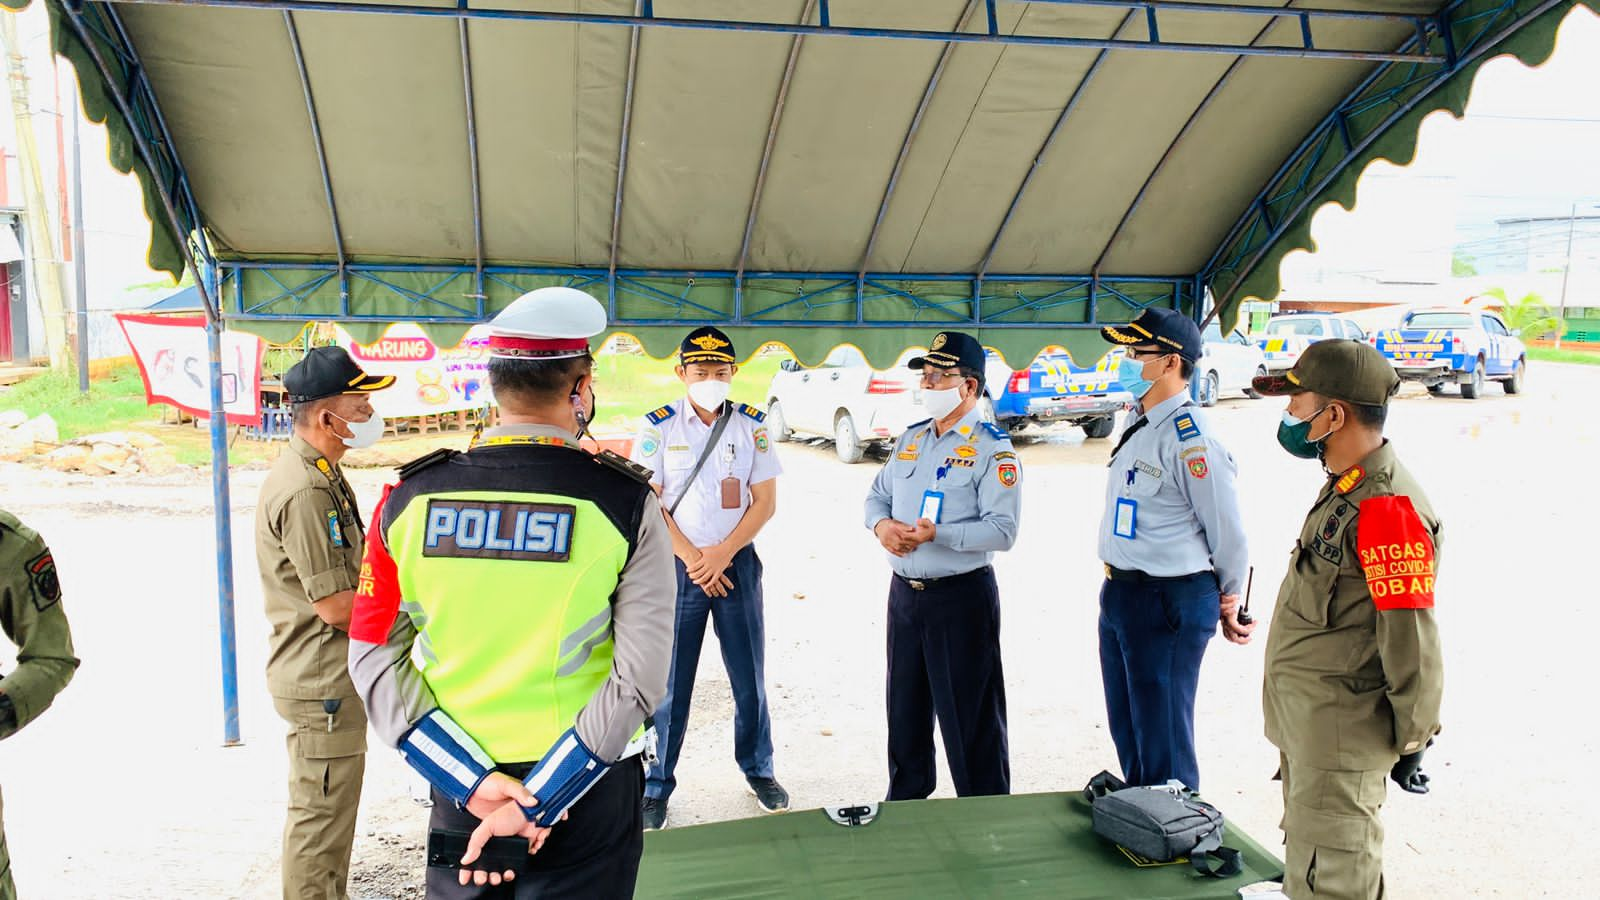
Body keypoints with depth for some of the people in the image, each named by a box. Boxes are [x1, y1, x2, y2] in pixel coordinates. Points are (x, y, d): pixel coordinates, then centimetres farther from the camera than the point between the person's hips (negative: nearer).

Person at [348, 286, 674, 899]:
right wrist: (538, 805, -14)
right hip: (587, 786, -2)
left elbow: (374, 656, -6)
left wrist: (474, 781, -10)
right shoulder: (626, 503, -14)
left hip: (460, 785, 2)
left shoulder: (410, 497, -7)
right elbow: (639, 679, -18)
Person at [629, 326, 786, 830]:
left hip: (737, 563, 2)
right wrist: (693, 561, -10)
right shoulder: (658, 426, -2)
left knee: (749, 676, 9)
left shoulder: (751, 425, 2)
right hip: (678, 567, -1)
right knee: (669, 681, 3)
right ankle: (656, 785, 18)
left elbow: (765, 501, 0)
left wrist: (721, 554, -11)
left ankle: (758, 769, 28)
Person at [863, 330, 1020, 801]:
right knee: (905, 709, 19)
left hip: (962, 597, -7)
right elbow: (876, 496, 15)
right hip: (904, 591, 7)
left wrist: (937, 534, -30)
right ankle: (904, 802, 37)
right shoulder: (910, 439, 11)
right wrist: (881, 524, -7)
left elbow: (1003, 529, -20)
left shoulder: (992, 448, -12)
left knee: (969, 718, 2)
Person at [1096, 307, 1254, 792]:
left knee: (1163, 739, 4)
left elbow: (1229, 534, -14)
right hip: (1120, 596, 10)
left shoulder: (1190, 440, -20)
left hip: (1168, 605, -10)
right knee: (1126, 730, 21)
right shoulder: (1139, 427, 9)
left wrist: (1228, 606, -2)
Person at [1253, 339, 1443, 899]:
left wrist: (1412, 740, -14)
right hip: (1306, 724, 10)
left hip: (1341, 734, -10)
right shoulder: (1344, 489, 10)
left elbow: (1412, 641, -22)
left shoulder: (1387, 507, -24)